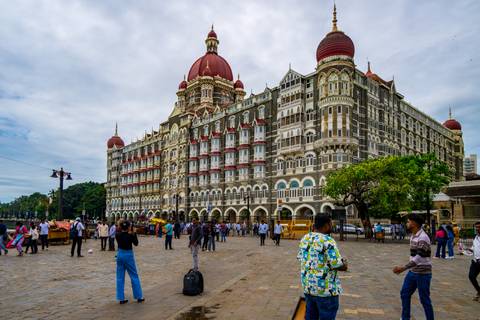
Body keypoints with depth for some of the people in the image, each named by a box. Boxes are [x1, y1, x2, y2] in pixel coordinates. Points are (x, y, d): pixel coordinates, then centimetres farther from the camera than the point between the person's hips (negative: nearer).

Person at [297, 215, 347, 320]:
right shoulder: (328, 241, -20)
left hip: (307, 286, 7)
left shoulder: (305, 238, 3)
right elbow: (337, 265, -20)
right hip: (326, 289, -7)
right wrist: (344, 265, 1)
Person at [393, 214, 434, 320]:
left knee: (424, 299, 4)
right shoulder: (413, 236, 8)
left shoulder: (423, 237, -21)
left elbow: (419, 257, -28)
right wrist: (405, 268, 20)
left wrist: (403, 267, -32)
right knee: (405, 293, 13)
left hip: (423, 273, -9)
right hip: (413, 271, 9)